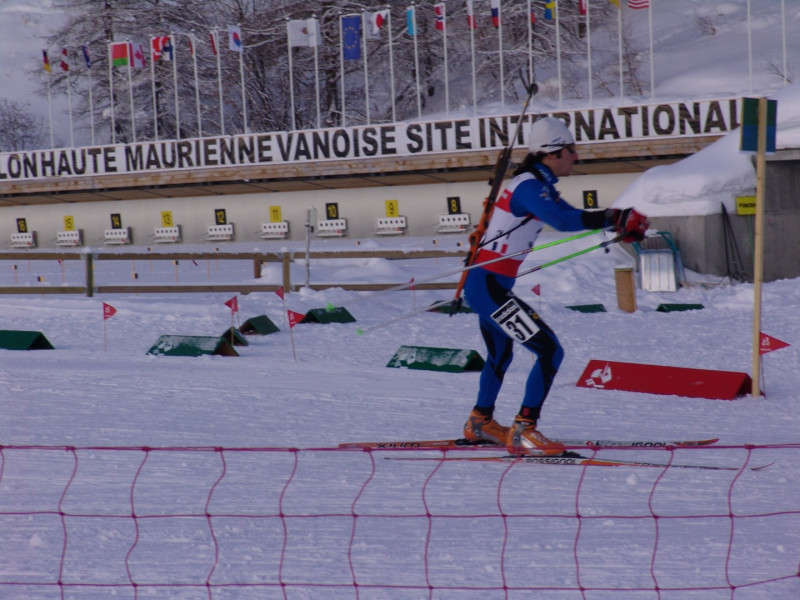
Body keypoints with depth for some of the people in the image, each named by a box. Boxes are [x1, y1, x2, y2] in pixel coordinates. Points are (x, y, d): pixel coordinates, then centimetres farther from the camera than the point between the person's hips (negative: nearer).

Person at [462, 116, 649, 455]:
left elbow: (569, 218, 23)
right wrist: (614, 218, -32)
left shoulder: (538, 185, 14)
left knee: (501, 356, 30)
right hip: (489, 287, -11)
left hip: (486, 285, 11)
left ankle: (480, 421, 49)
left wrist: (620, 223, 11)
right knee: (550, 351, -15)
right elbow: (562, 220, -34)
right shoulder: (529, 186, -17)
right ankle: (523, 431, -15)